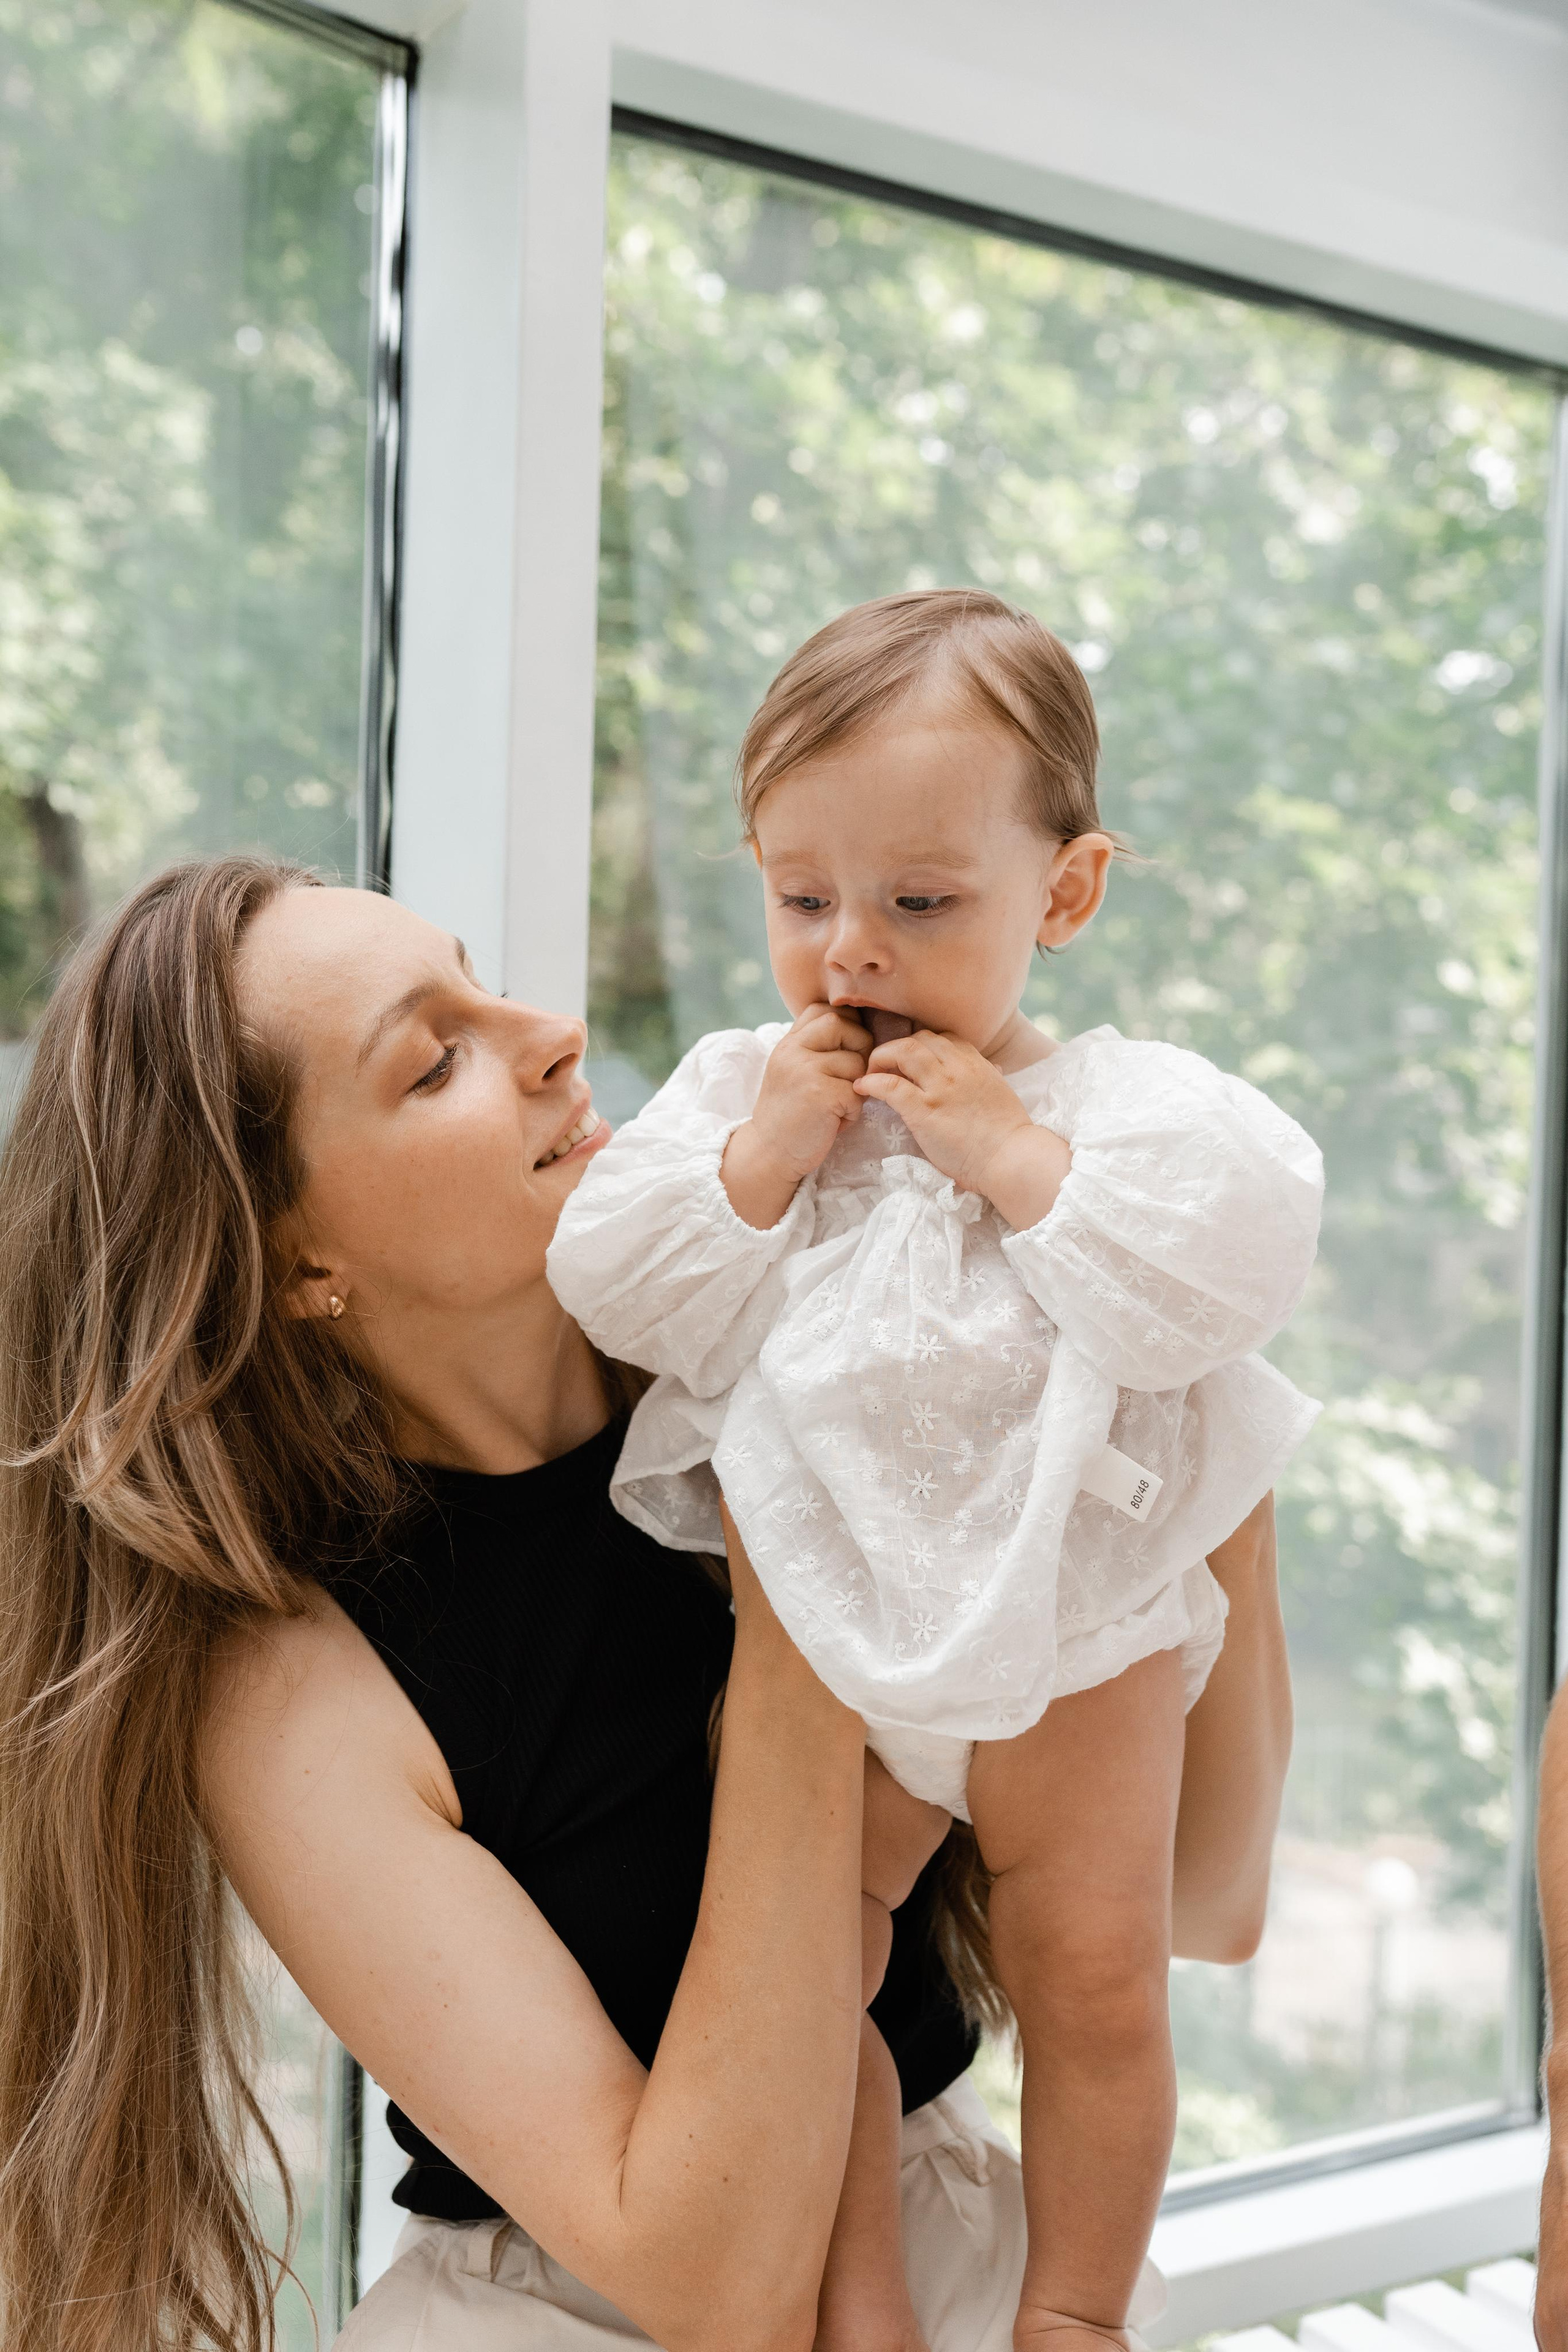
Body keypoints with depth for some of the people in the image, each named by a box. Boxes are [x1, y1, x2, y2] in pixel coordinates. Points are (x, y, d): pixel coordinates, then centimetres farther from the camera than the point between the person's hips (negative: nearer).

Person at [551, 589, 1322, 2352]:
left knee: (1095, 1977, 7)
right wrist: (764, 1154, -19)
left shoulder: (1126, 1101, -7)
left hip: (1071, 1632, -2)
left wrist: (1015, 1156, -24)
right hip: (819, 1638, 2)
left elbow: (1212, 1288, -21)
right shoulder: (733, 1089, 0)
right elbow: (611, 1293, -8)